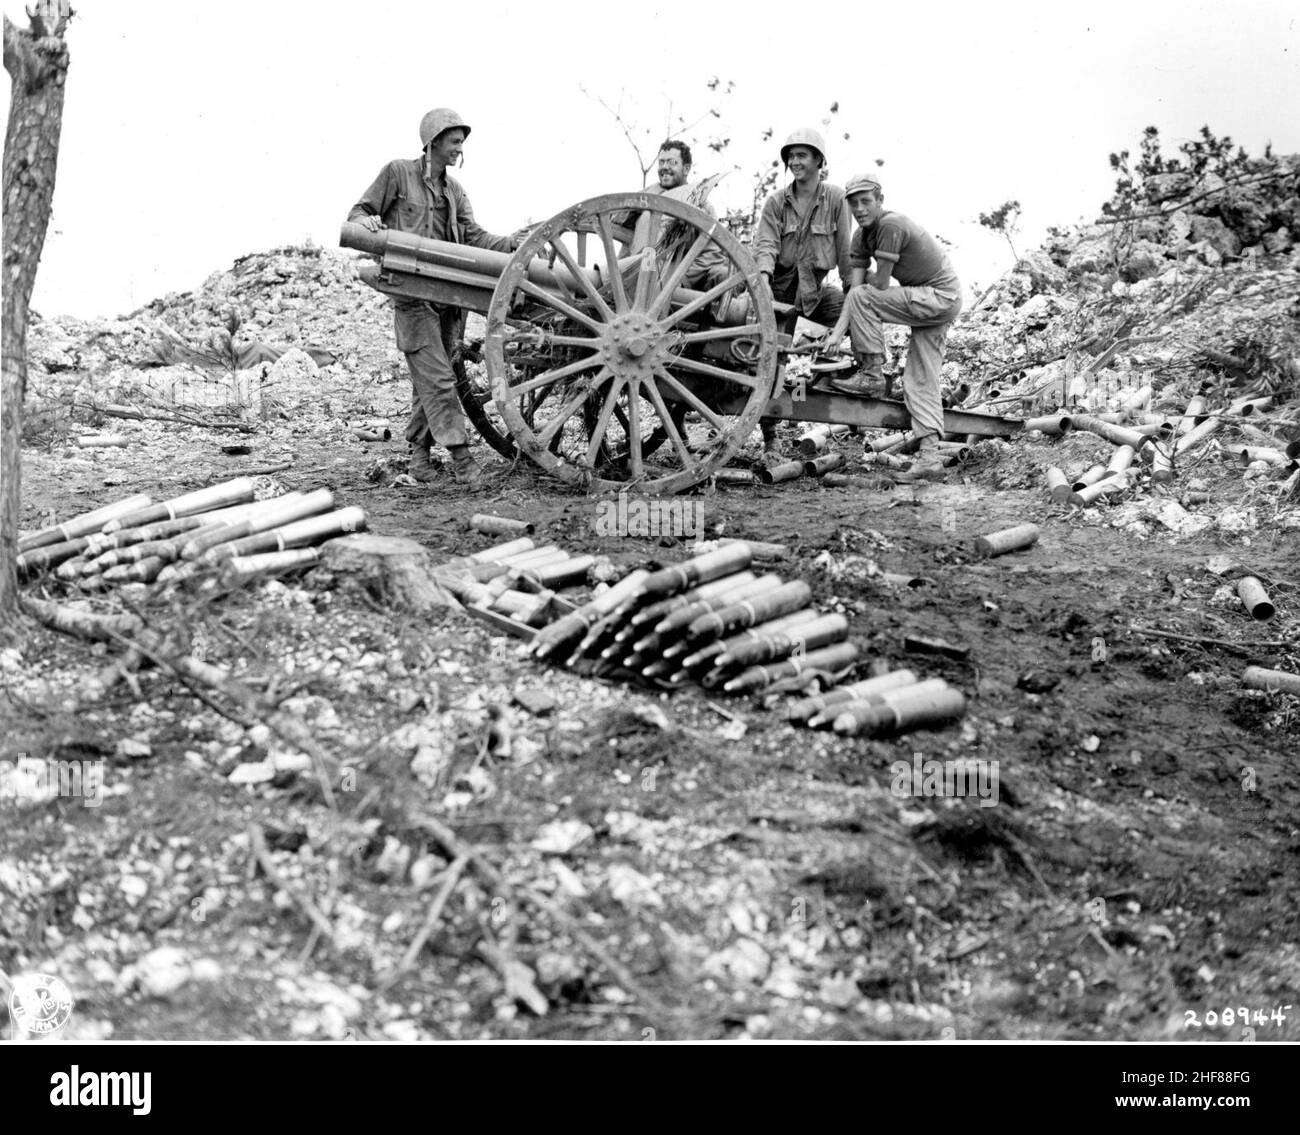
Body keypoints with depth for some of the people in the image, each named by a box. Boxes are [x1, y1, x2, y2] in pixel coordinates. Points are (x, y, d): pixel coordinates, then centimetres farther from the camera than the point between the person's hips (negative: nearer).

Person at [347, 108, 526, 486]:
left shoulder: (454, 189, 17)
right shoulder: (398, 172, 1)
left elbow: (473, 237, 7)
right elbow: (357, 213, 5)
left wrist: (510, 242, -10)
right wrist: (367, 221, -19)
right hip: (412, 295, -6)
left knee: (428, 380, 10)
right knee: (438, 378, -12)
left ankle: (419, 451, 21)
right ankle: (459, 455, -14)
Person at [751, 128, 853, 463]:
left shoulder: (835, 199, -4)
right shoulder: (776, 202, -2)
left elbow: (845, 249, -4)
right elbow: (766, 243, -13)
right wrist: (764, 277, -32)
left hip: (814, 286, 0)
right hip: (780, 285, 0)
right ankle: (770, 439, 10)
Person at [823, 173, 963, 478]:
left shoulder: (891, 225, -20)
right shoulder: (862, 236, 7)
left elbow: (880, 285, -18)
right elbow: (854, 286, 1)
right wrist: (837, 332, -10)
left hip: (940, 297, -9)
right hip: (933, 302, 9)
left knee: (863, 297, -17)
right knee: (921, 380, 3)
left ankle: (870, 374, -10)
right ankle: (930, 455, -3)